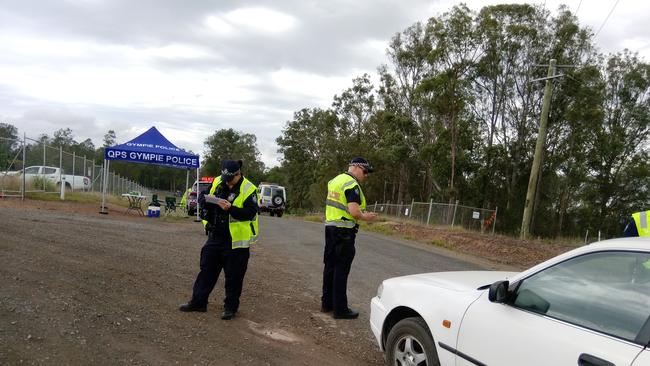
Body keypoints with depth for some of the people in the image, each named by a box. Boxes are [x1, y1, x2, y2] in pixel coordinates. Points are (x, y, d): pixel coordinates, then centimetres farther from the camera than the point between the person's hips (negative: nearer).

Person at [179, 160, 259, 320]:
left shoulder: (248, 189, -14)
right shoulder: (218, 182, 4)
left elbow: (250, 214, -20)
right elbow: (204, 199, 13)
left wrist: (230, 208, -32)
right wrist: (205, 200, -11)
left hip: (236, 240, -6)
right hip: (215, 236, 6)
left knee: (233, 276, 5)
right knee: (207, 269, 14)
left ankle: (230, 307, 19)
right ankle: (198, 302, 27)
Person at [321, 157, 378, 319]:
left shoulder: (335, 180, 14)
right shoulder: (352, 184, -15)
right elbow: (354, 212, -25)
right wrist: (366, 217, -6)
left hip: (330, 226, 9)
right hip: (344, 231, -9)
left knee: (330, 266, 15)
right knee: (341, 270, -1)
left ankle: (327, 303, 25)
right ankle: (340, 309, 7)